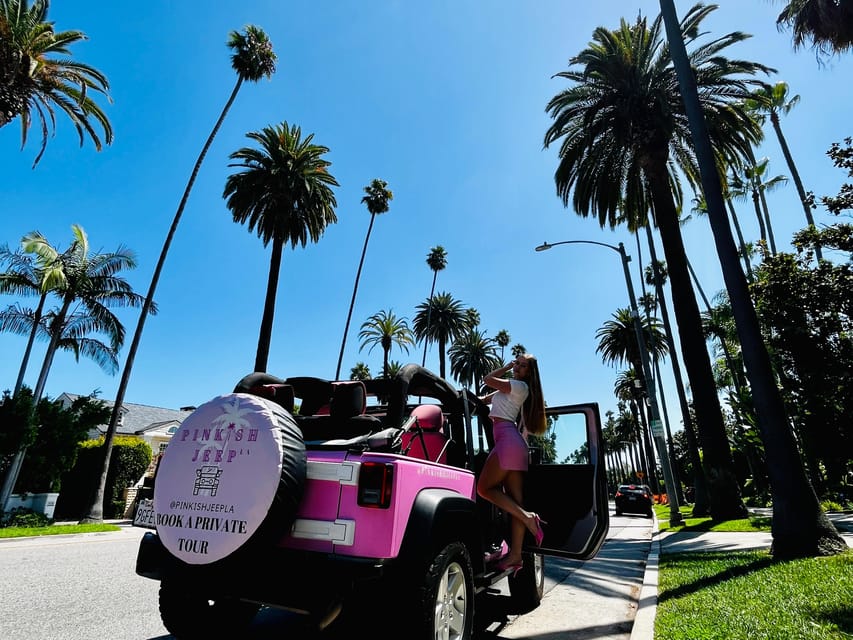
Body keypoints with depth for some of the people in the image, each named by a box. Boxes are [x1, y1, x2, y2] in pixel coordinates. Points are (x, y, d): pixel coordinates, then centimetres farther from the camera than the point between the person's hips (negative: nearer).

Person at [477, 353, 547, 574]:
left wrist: (507, 367, 9)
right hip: (515, 442, 9)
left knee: (484, 487, -8)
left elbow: (488, 379, -3)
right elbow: (483, 399, 25)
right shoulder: (509, 387, 27)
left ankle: (527, 517, -12)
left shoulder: (521, 386, 0)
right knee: (515, 500, 1)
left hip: (508, 439, -9)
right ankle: (515, 555, -1)